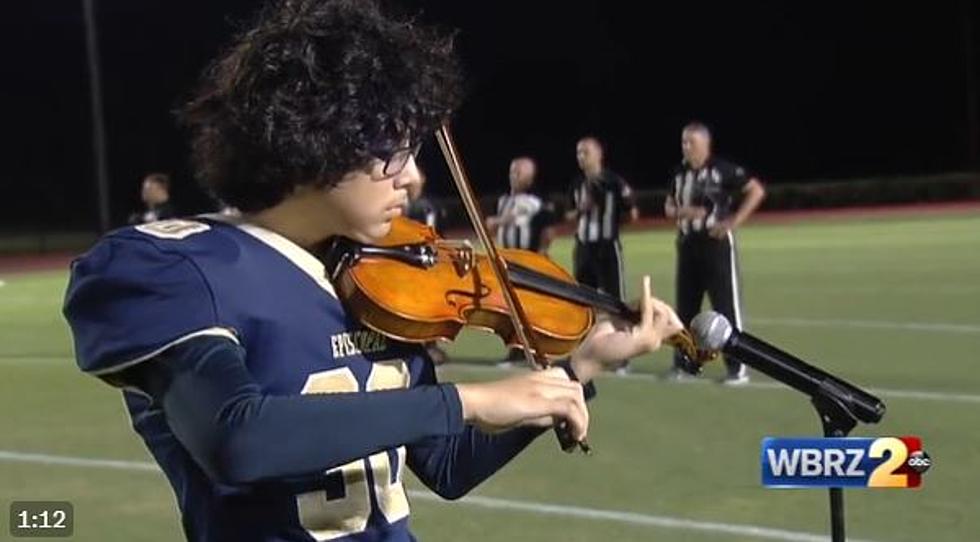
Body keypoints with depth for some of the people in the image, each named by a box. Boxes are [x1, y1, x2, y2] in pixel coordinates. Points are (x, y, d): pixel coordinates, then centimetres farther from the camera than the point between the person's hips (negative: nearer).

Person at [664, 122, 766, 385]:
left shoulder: (722, 169, -10)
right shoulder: (679, 173, 10)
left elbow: (756, 191, -9)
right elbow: (669, 206, 19)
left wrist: (734, 221, -15)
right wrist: (681, 211, -5)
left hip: (716, 243, -6)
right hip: (687, 245, 6)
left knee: (727, 306, -4)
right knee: (685, 306, 12)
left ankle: (737, 367, 1)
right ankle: (683, 363, 22)